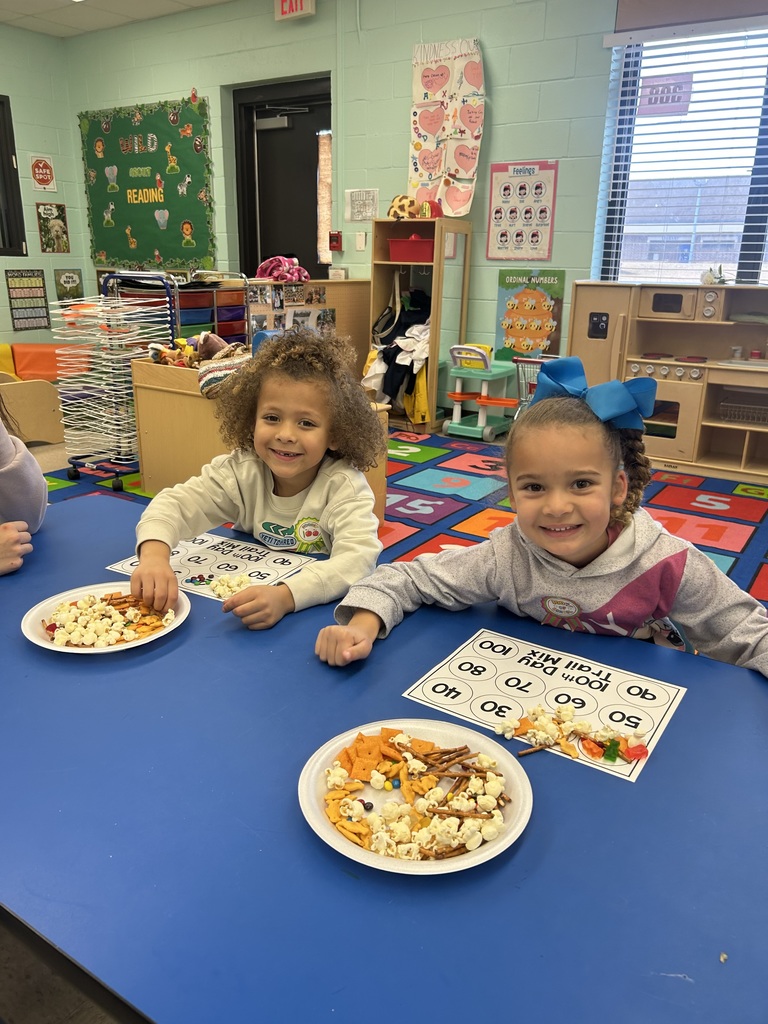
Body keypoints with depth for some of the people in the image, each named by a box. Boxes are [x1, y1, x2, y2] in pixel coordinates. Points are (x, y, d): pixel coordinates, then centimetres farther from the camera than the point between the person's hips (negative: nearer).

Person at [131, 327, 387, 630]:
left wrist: (285, 596, -48)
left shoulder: (344, 485, -20)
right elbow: (175, 503, -15)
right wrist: (154, 555, -37)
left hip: (322, 613, -3)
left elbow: (358, 559, -33)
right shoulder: (240, 471, -9)